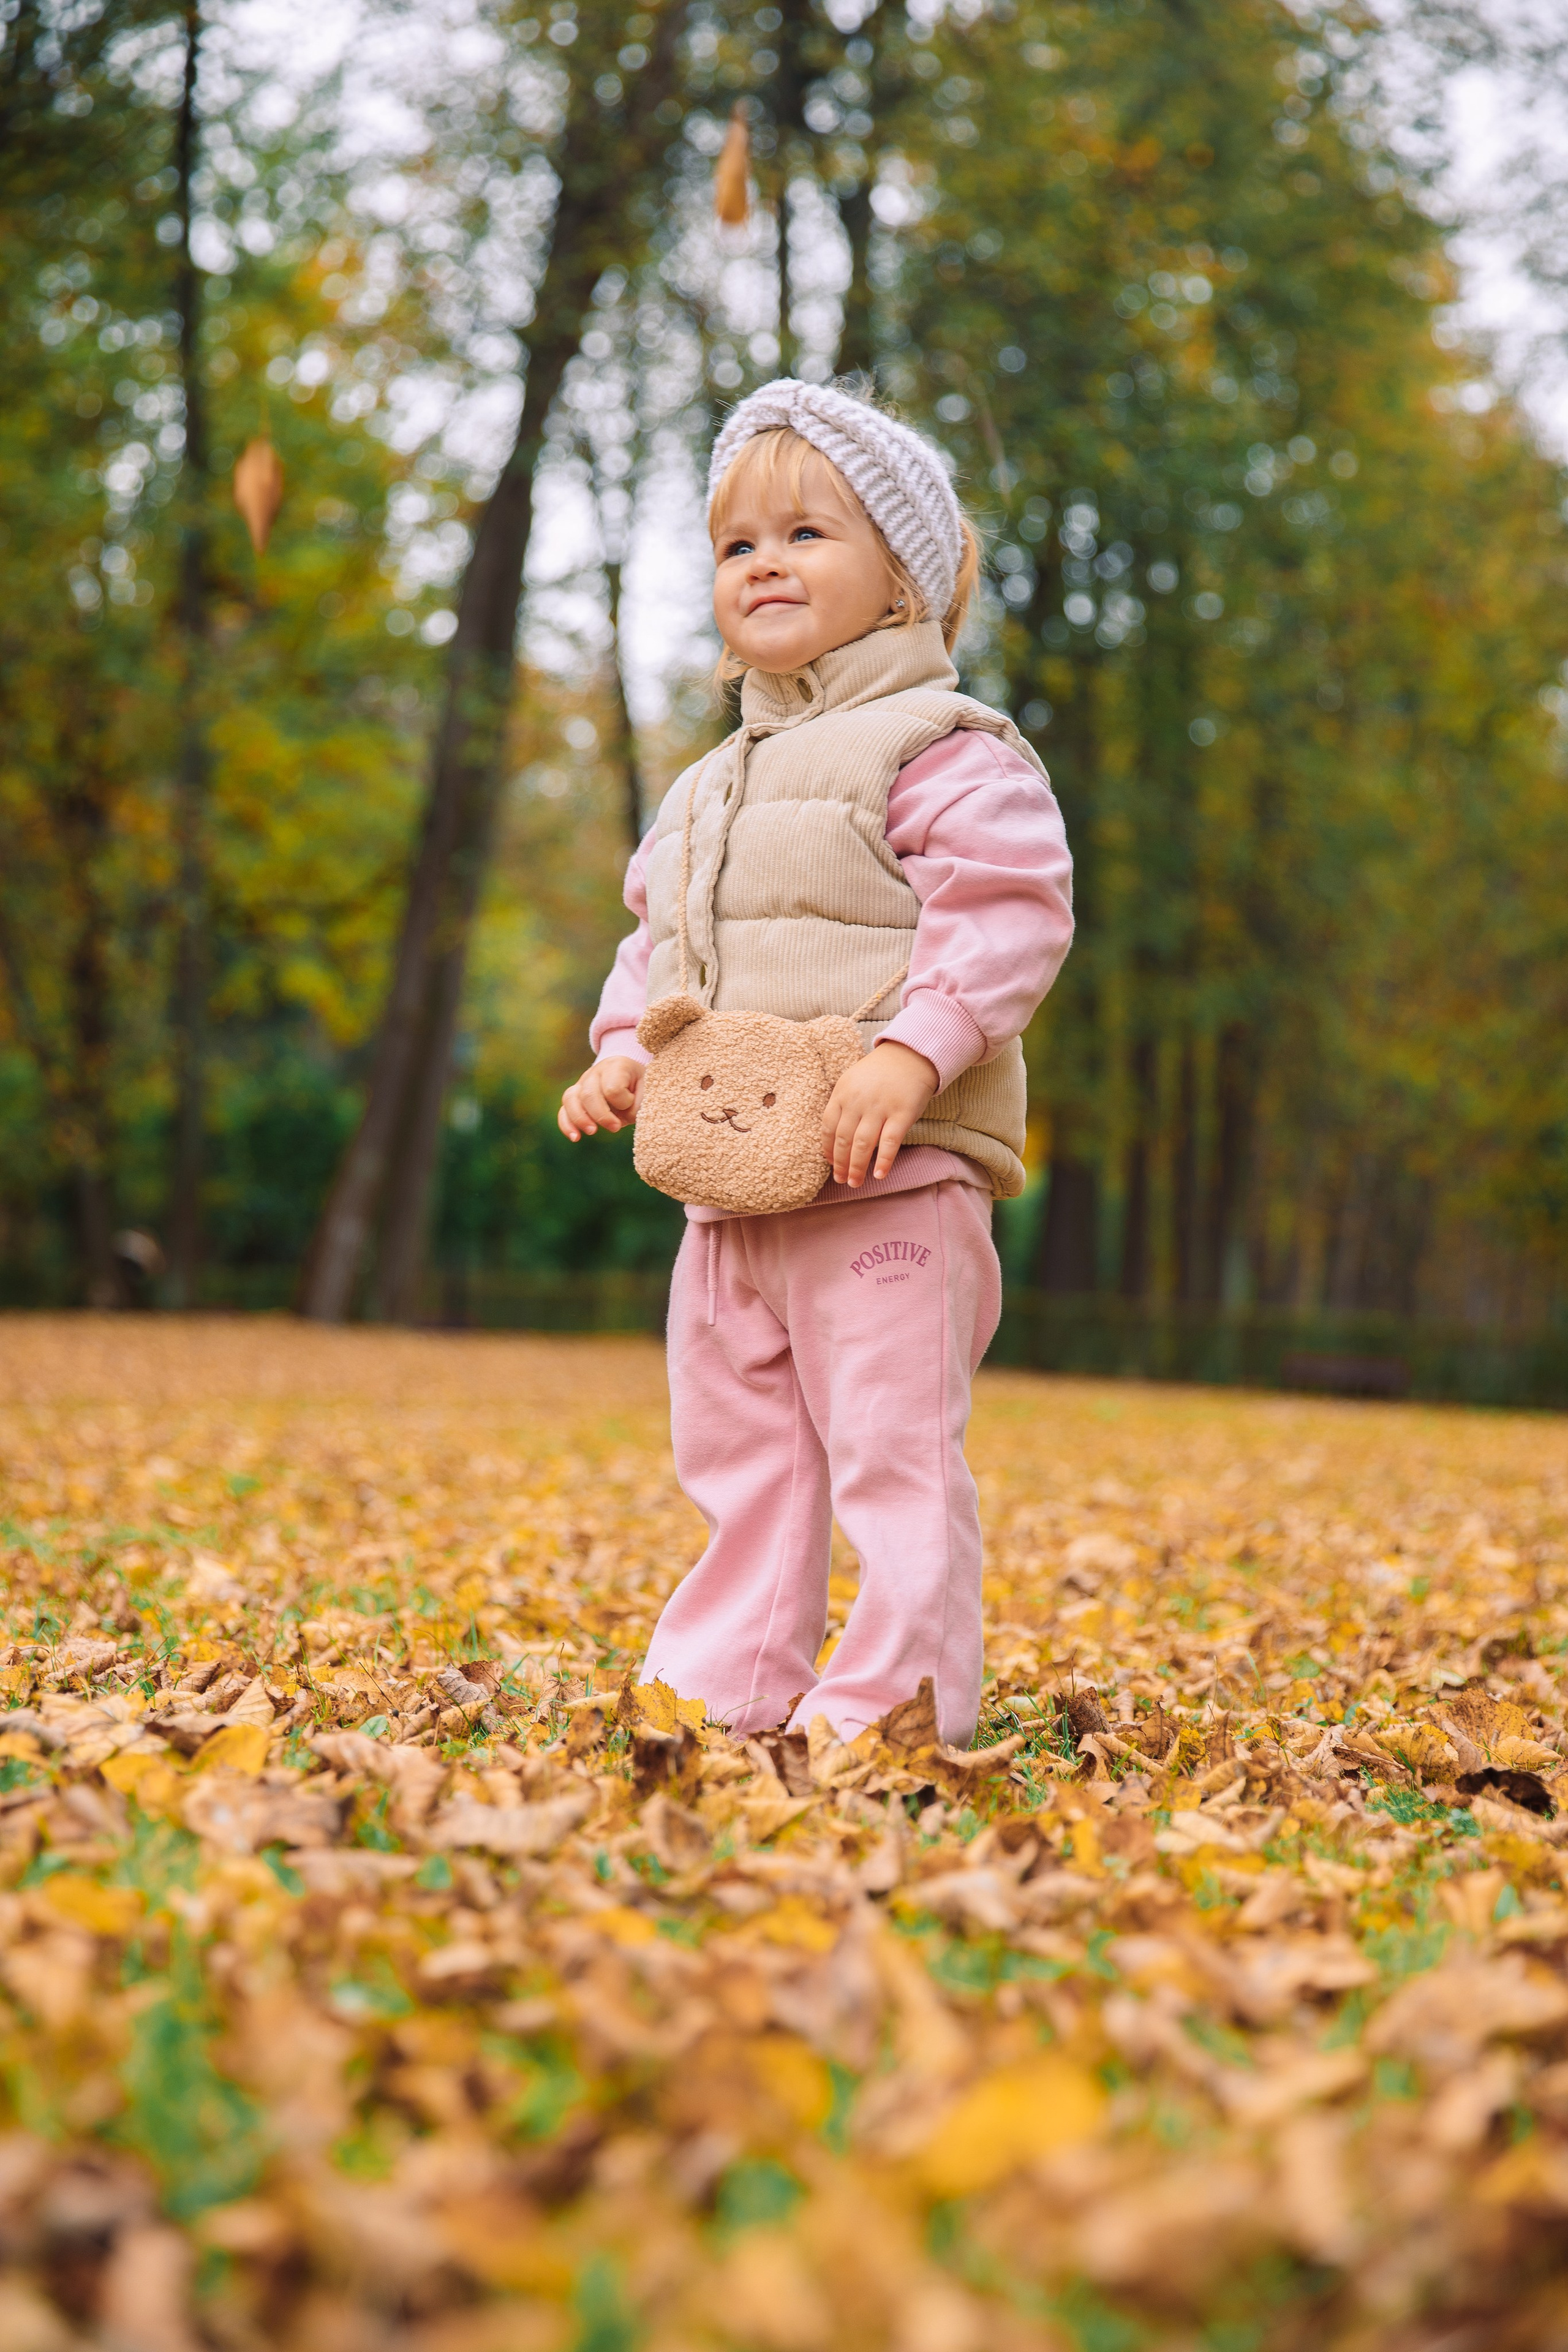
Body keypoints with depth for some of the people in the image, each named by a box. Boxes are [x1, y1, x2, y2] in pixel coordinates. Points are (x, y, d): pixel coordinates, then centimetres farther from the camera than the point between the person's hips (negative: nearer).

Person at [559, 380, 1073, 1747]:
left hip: (891, 1186, -8)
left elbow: (1009, 912, -14)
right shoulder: (706, 791, 21)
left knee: (893, 1456, -6)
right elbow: (657, 941, 25)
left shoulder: (940, 749, -4)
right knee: (737, 1464, 14)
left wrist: (913, 1049, -26)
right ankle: (720, 1695, 23)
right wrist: (624, 1051, 6)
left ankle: (891, 1716, 1)